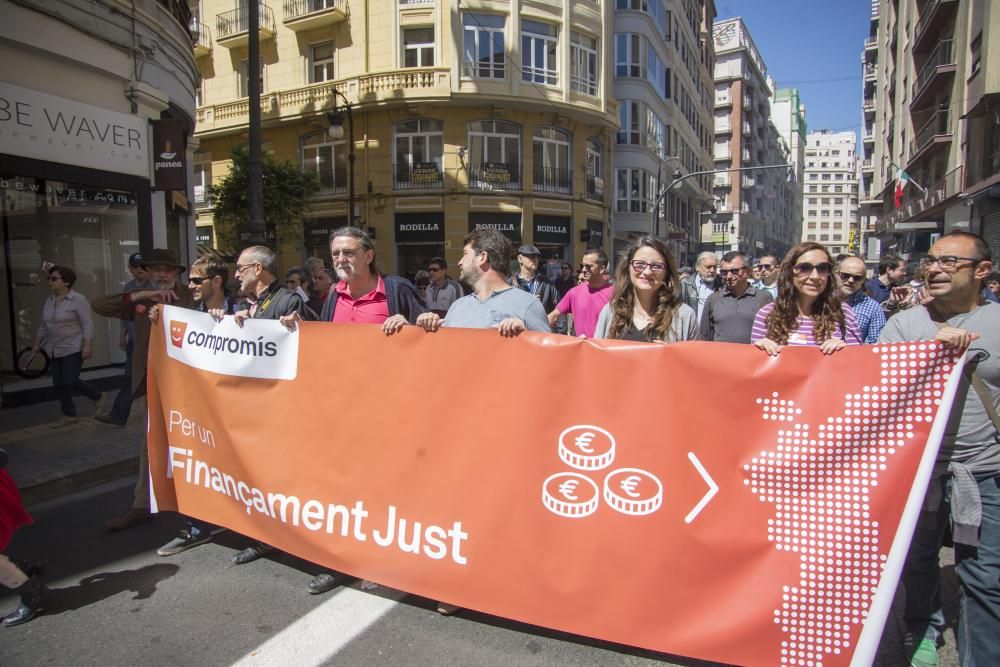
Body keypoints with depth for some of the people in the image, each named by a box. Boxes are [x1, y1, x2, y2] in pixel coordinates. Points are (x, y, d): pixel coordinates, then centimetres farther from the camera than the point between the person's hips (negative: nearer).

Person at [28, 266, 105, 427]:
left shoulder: (78, 300, -12)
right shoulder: (49, 301, 9)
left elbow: (87, 325, -16)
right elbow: (43, 326, 18)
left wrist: (87, 346, -22)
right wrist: (37, 344, 18)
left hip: (73, 349, -7)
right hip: (54, 350, 7)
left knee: (70, 381, -10)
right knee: (59, 383, 6)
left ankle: (98, 398, 13)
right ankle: (69, 415, 14)